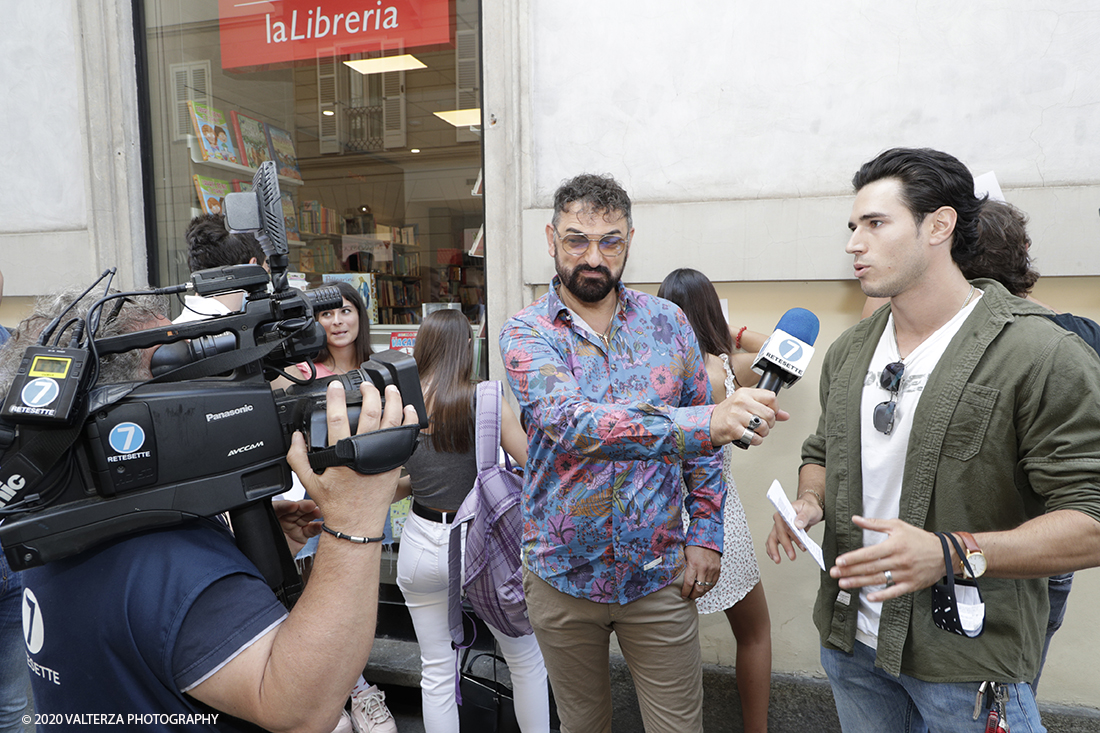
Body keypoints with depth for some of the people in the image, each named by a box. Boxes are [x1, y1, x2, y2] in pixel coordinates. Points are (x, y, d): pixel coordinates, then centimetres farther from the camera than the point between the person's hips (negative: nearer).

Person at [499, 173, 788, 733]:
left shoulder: (668, 322, -2)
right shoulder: (526, 333, -11)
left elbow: (703, 442, 5)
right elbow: (568, 421, -31)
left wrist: (705, 535, -1)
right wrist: (703, 423, -42)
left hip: (659, 573, 1)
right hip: (562, 576, -1)